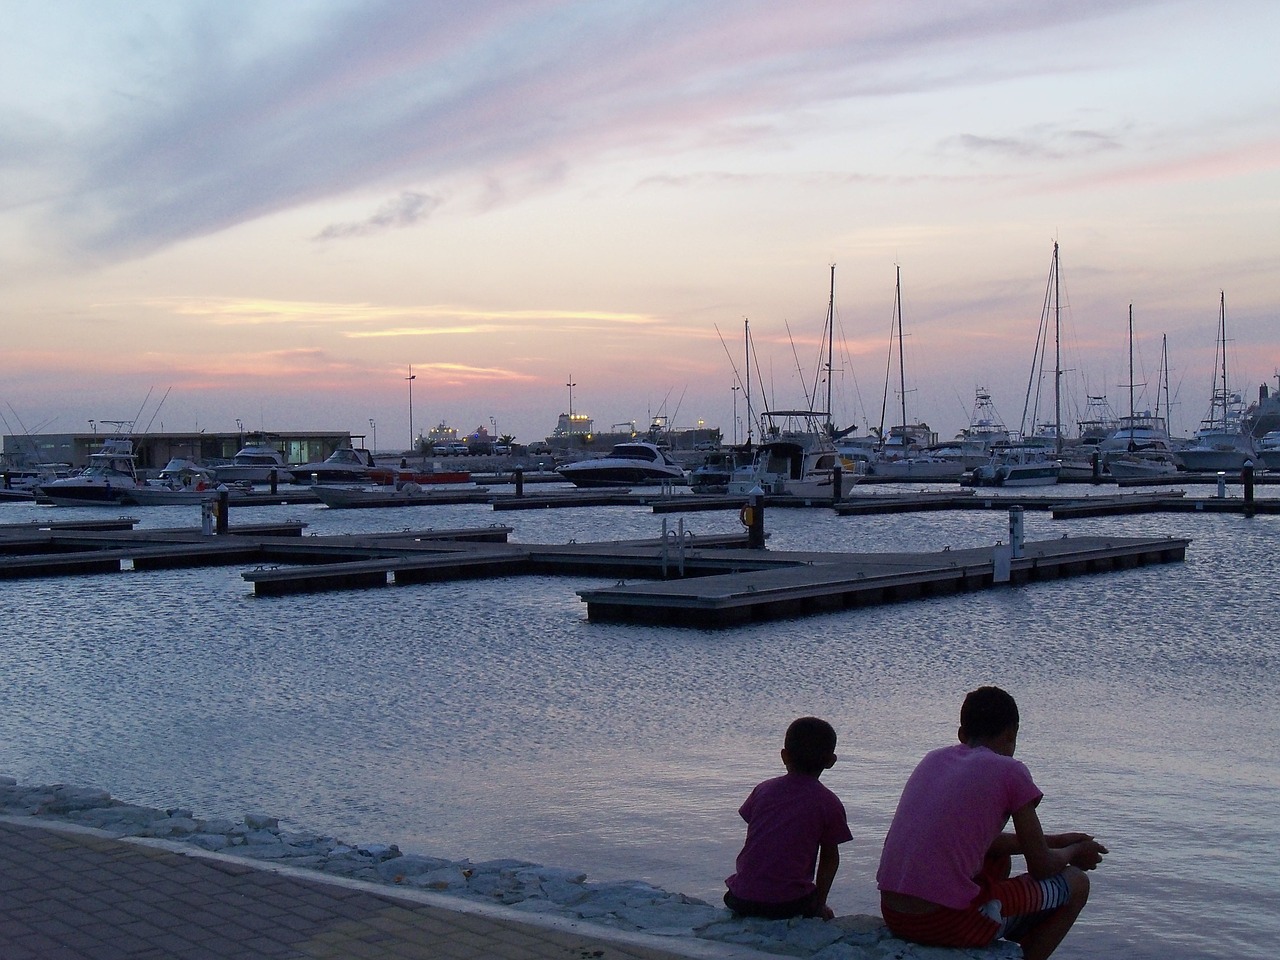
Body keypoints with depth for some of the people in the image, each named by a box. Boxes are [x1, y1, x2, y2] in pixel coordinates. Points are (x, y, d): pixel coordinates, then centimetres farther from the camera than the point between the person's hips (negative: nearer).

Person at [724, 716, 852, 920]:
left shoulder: (763, 790, 11)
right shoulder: (829, 804, 1)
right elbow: (830, 858, 10)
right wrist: (820, 903, 23)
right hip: (791, 902, -3)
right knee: (825, 917, 24)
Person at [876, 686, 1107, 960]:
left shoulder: (934, 759, 16)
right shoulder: (1010, 772, -3)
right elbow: (1042, 868, 4)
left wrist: (1053, 841, 36)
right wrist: (1074, 852, 26)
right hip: (948, 922, -7)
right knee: (1075, 884, 13)